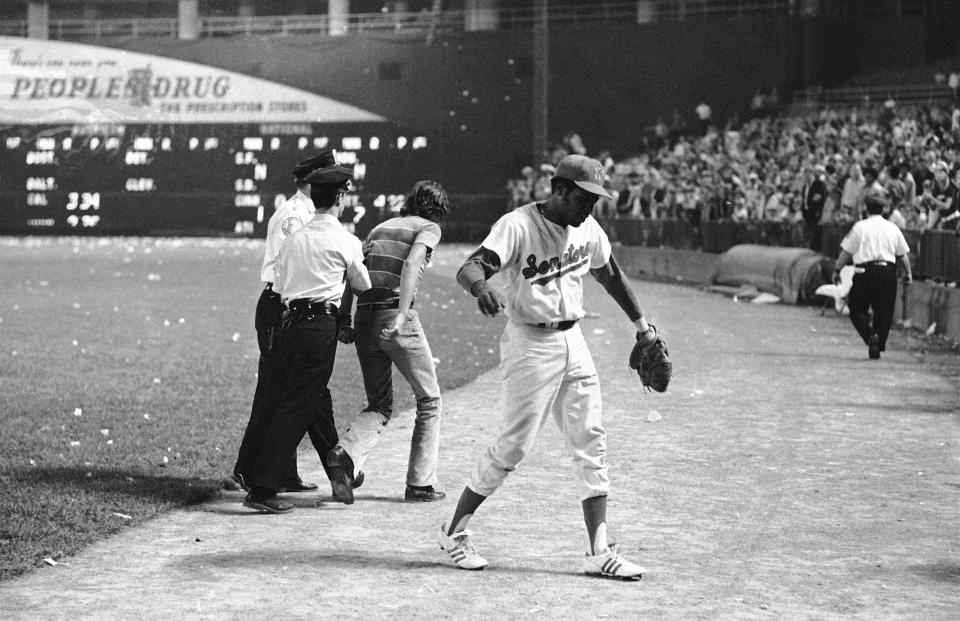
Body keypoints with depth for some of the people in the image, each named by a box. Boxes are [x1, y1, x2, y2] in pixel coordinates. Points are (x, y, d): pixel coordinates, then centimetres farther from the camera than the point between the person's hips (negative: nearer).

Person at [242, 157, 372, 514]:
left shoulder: (293, 239, 13)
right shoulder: (345, 242, -2)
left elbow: (279, 288, 13)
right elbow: (363, 285, 13)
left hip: (289, 323, 7)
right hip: (320, 326, -7)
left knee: (318, 404, 19)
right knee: (296, 408, -7)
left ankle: (339, 478, 34)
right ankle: (262, 490, -12)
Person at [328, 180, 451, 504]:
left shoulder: (380, 228, 23)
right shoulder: (429, 228, 6)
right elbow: (411, 264, -13)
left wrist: (344, 320, 10)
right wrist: (401, 315, -23)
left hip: (364, 317, 6)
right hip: (396, 317, -6)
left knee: (379, 405, 14)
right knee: (429, 400, 11)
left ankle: (346, 453, -15)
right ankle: (420, 484, 10)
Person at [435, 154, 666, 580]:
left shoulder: (587, 229, 5)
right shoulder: (518, 226, -17)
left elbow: (609, 274, 23)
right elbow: (470, 268, -30)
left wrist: (641, 324, 27)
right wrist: (481, 286, -53)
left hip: (573, 342, 7)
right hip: (530, 343, -7)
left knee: (591, 444, 3)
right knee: (513, 445, -4)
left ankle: (599, 551, 6)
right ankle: (454, 531, 13)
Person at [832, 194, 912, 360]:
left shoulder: (860, 227, 1)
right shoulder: (893, 228, 10)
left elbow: (846, 251, 1)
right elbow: (903, 254, 11)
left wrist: (837, 270, 9)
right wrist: (908, 273, 21)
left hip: (865, 271, -3)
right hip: (888, 271, 3)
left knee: (857, 309, 5)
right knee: (884, 310, 11)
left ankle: (870, 336, -18)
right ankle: (879, 345, 7)